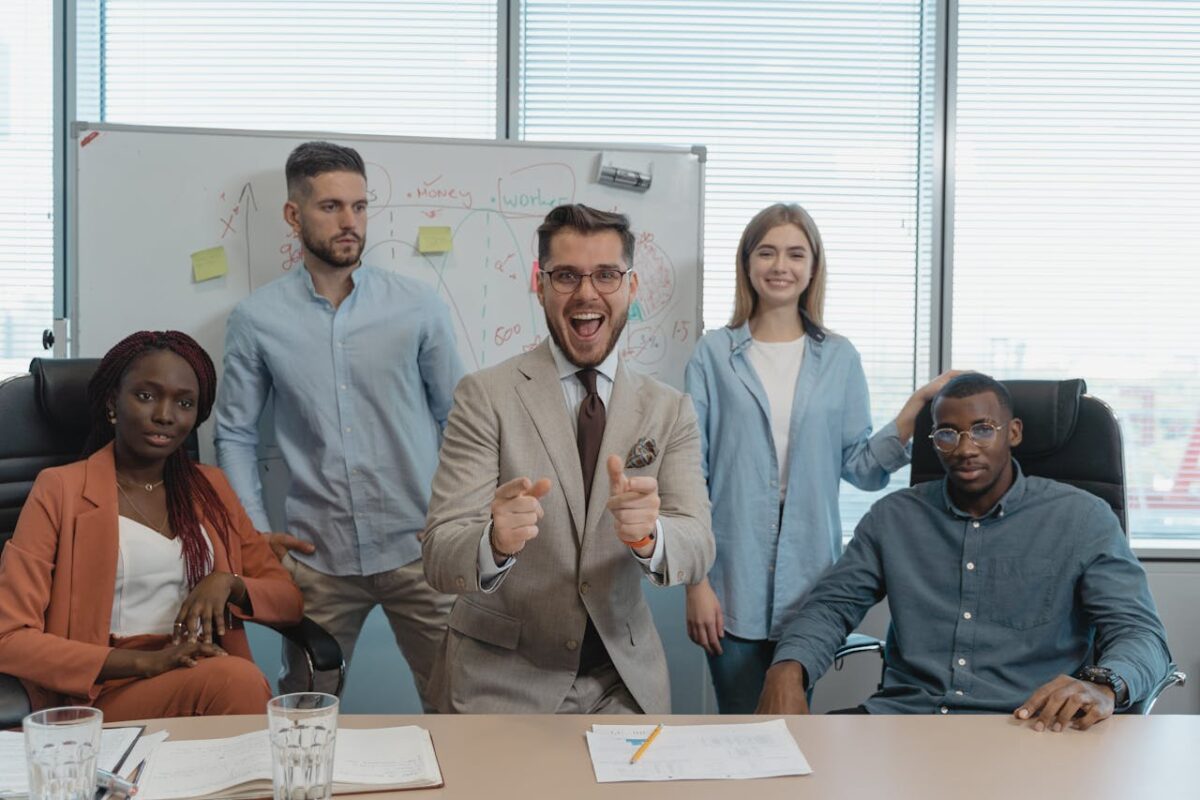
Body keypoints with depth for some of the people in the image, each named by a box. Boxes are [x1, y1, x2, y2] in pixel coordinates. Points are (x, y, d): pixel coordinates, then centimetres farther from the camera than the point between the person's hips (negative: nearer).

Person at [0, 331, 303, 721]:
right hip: (105, 695, -4)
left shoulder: (210, 487, 17)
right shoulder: (60, 490, 2)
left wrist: (228, 582, -6)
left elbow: (290, 599, 16)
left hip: (212, 679, 5)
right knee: (236, 678, -33)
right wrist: (147, 662, -16)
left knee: (241, 680, -31)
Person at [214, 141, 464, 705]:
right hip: (317, 555, 1)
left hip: (417, 548, 0)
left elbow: (458, 419, 7)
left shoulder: (417, 306, 0)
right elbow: (235, 434, 9)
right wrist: (255, 531, 2)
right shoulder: (256, 320, 1)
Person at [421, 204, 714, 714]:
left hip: (624, 684, 3)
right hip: (499, 682, -2)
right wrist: (496, 542, -38)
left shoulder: (669, 411, 1)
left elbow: (697, 547, -10)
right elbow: (440, 557, -15)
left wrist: (647, 534, -33)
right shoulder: (485, 396, -9)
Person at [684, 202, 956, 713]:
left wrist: (918, 405, -9)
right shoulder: (714, 354, 1)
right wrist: (695, 582, -5)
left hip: (810, 582, 2)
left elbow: (861, 467, 4)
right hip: (733, 585, -1)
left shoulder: (839, 358, 7)